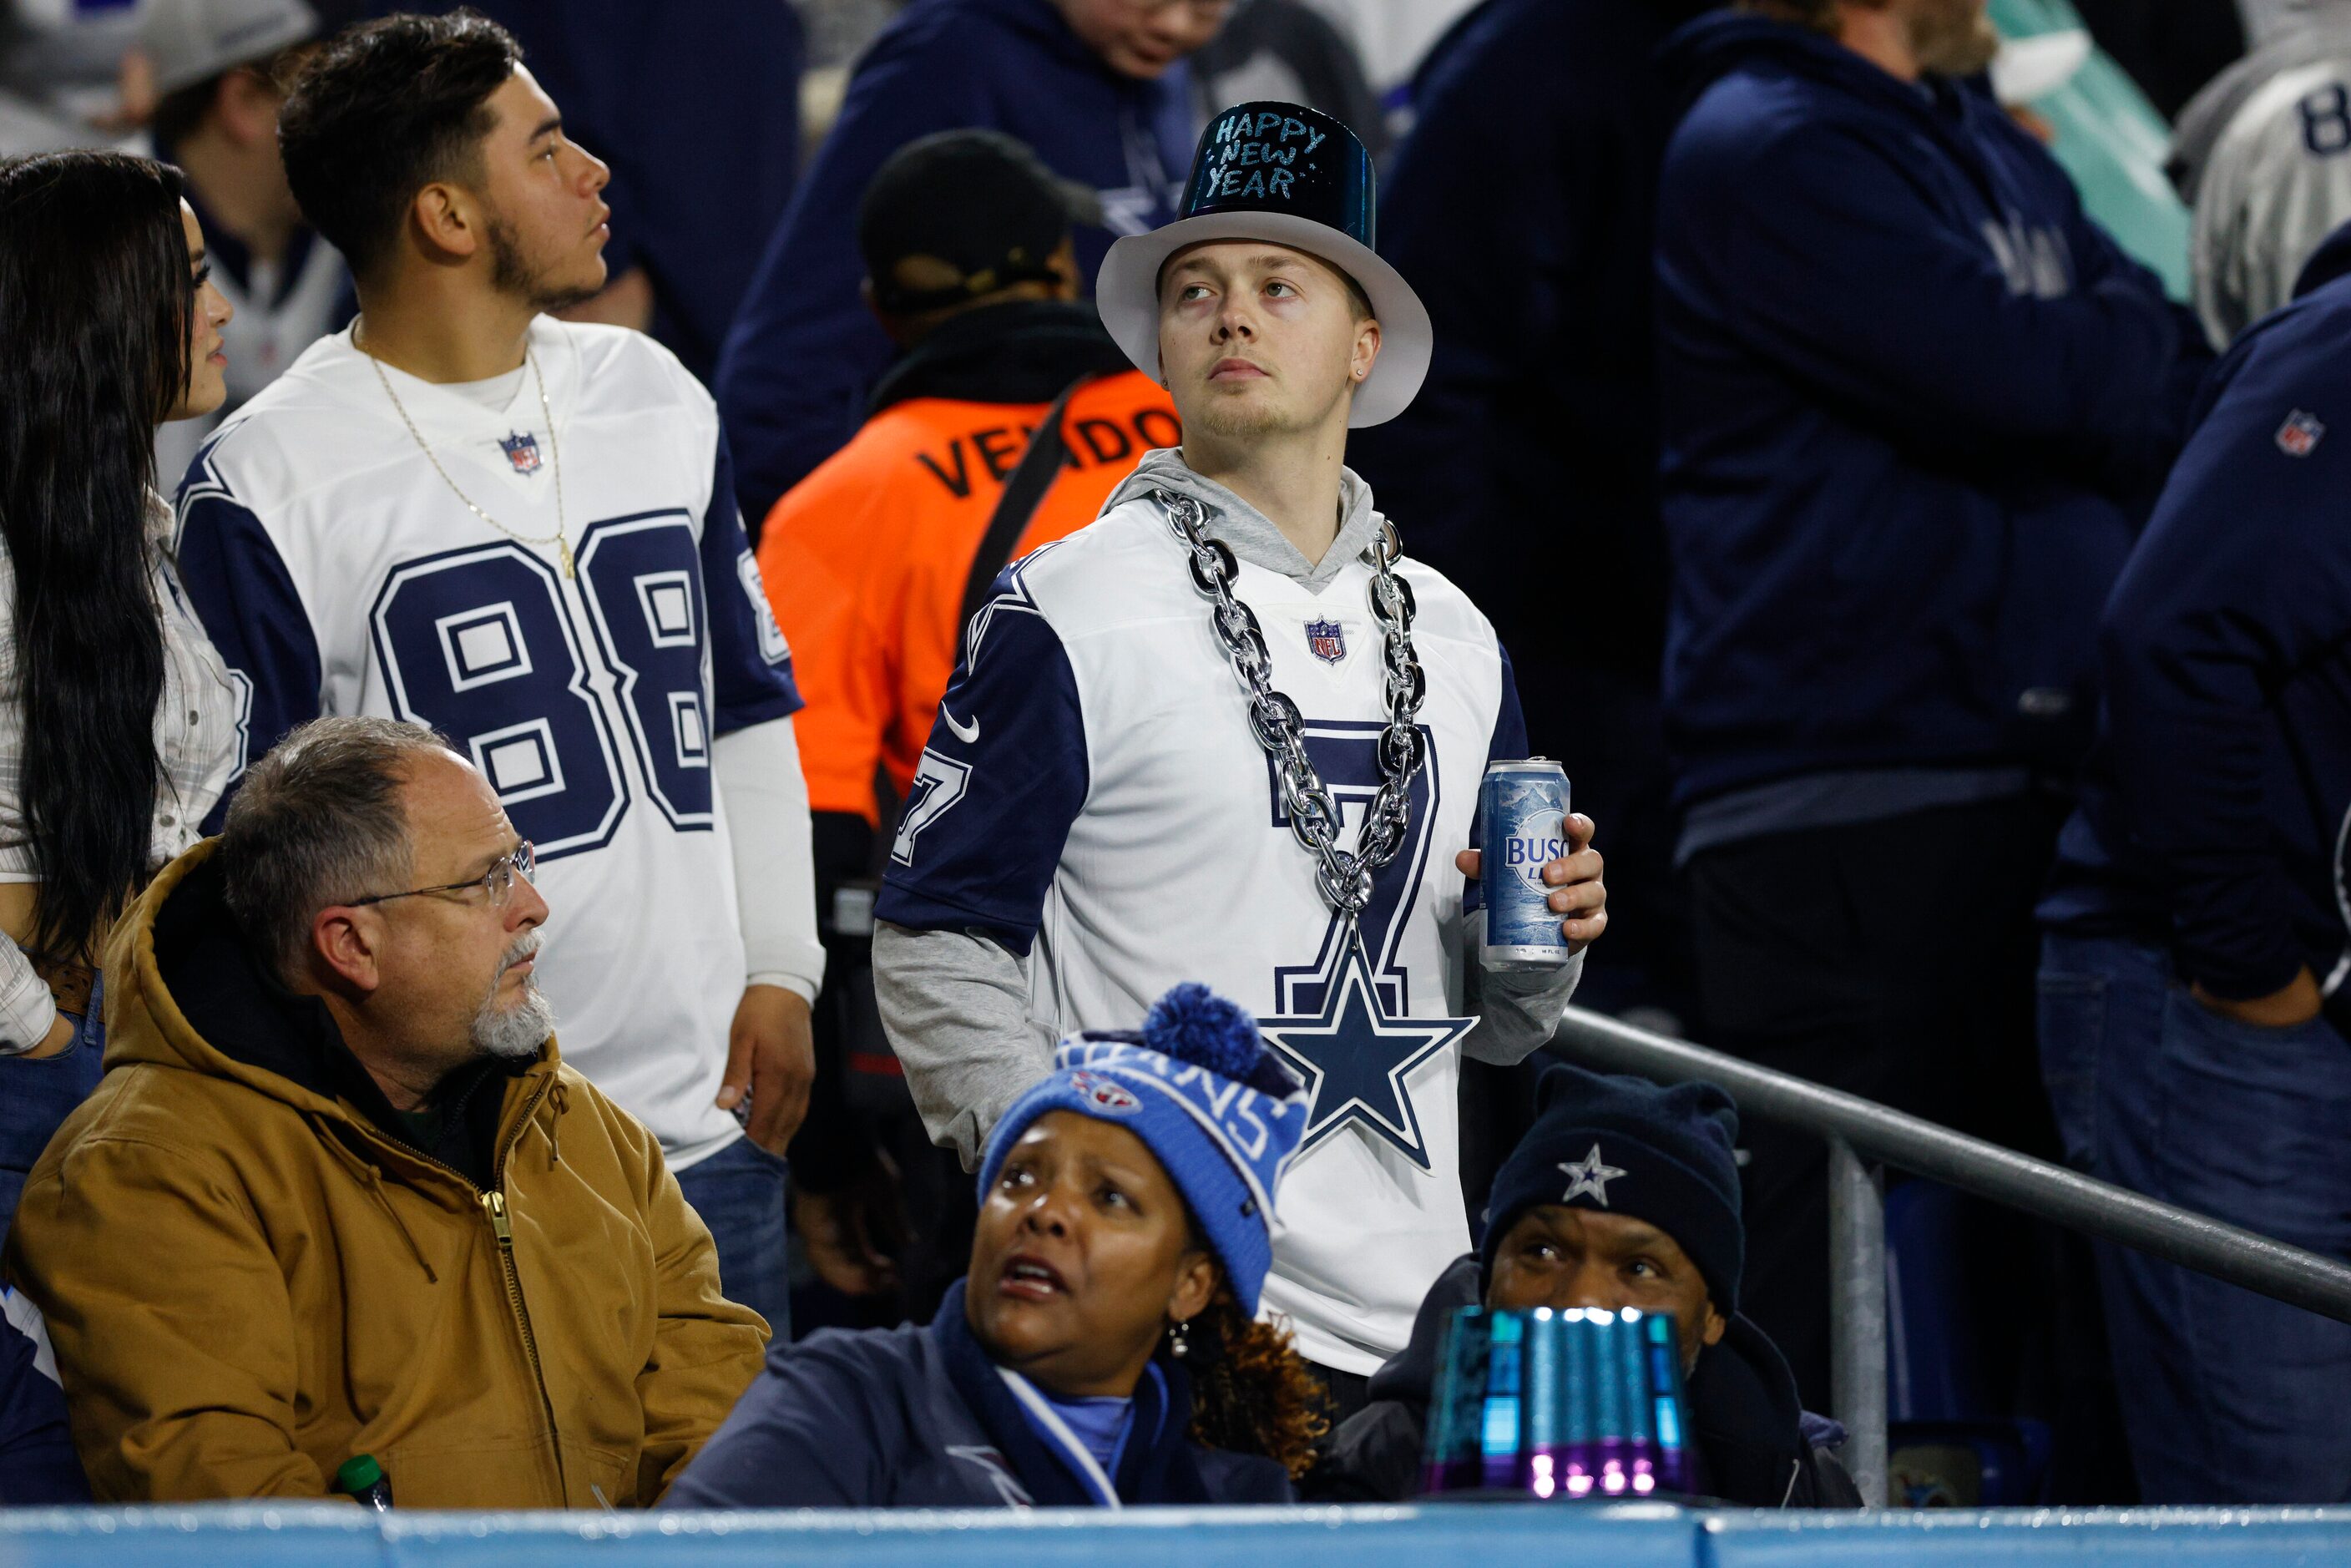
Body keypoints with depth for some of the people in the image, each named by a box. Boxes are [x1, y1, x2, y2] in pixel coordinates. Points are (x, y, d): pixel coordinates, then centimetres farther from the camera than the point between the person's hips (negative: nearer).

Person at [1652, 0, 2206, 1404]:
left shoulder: (1999, 160, 20)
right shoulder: (1767, 153, -8)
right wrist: (2130, 343, 3)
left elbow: (2184, 409, 15)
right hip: (1843, 800, -9)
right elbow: (2017, 379, -17)